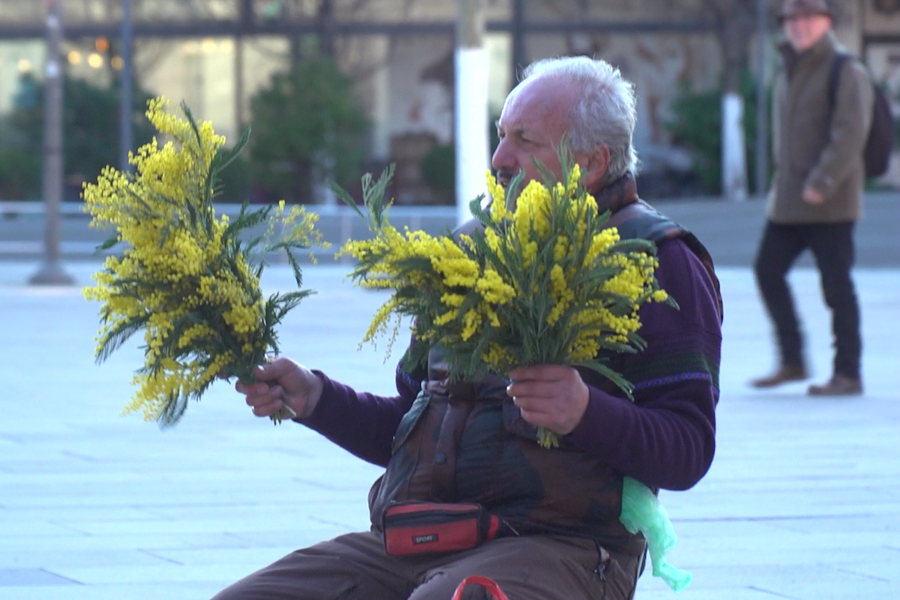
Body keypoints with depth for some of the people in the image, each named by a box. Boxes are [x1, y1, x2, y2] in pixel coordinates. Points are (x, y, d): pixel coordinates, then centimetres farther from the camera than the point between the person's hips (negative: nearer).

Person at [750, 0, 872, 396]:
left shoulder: (846, 71, -8)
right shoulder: (788, 74, 16)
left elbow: (851, 132, -18)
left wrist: (822, 183, -23)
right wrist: (783, 184, 15)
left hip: (830, 202, -8)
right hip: (788, 200, 8)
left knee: (836, 284, -5)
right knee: (768, 270, 6)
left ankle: (847, 374, 1)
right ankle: (792, 360, 16)